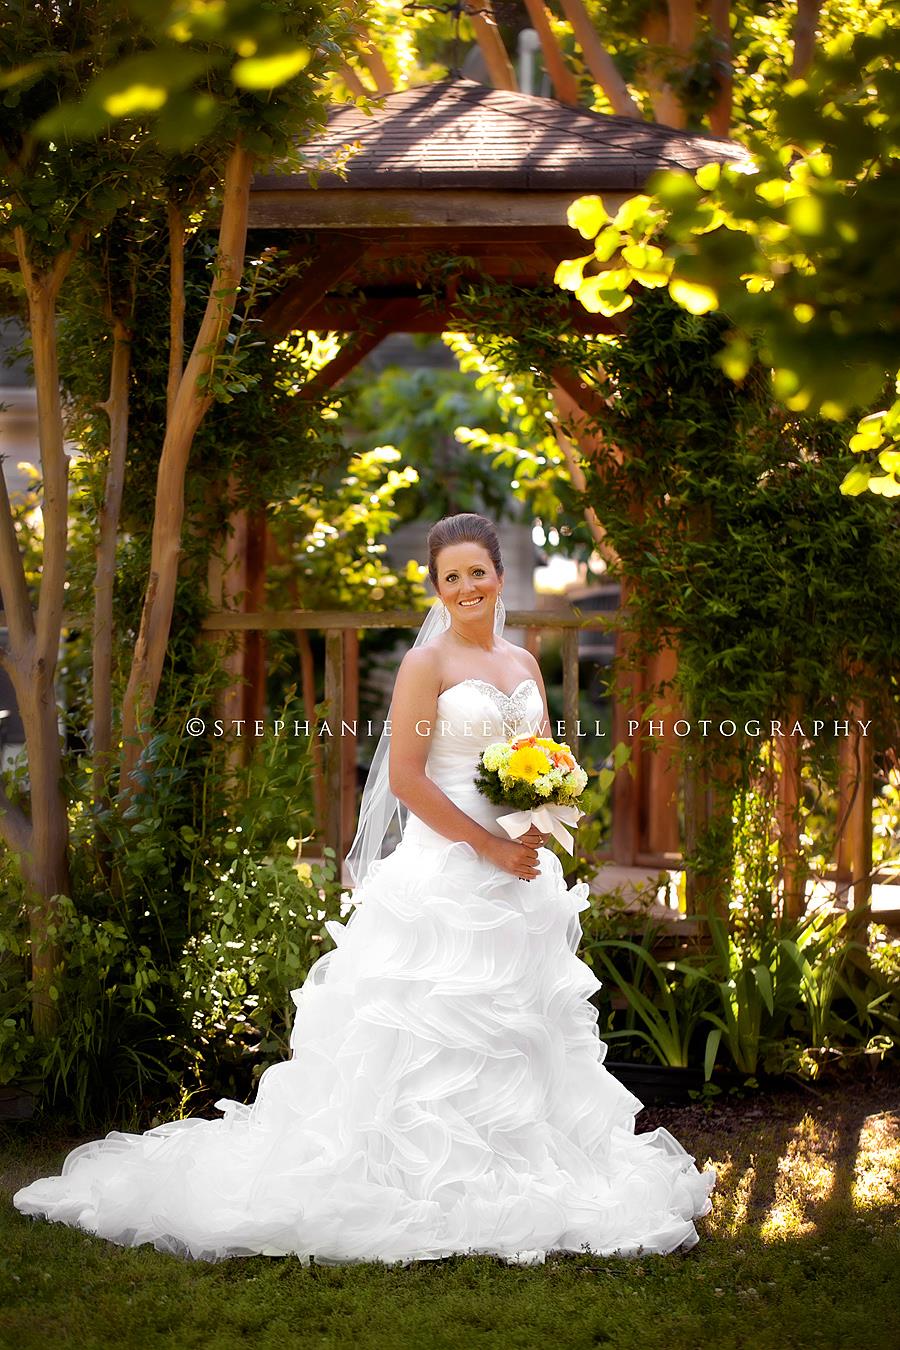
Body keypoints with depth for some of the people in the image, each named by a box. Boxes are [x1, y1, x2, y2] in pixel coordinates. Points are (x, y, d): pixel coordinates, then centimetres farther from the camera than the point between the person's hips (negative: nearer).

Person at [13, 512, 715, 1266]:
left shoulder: (524, 666, 13)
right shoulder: (427, 662, -5)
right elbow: (404, 775, -13)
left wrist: (538, 827, -3)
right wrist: (488, 844, -16)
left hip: (521, 874, 7)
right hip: (446, 872, -6)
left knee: (519, 1027, 9)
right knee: (437, 1030, -7)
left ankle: (515, 1183, 18)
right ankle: (432, 1186, -2)